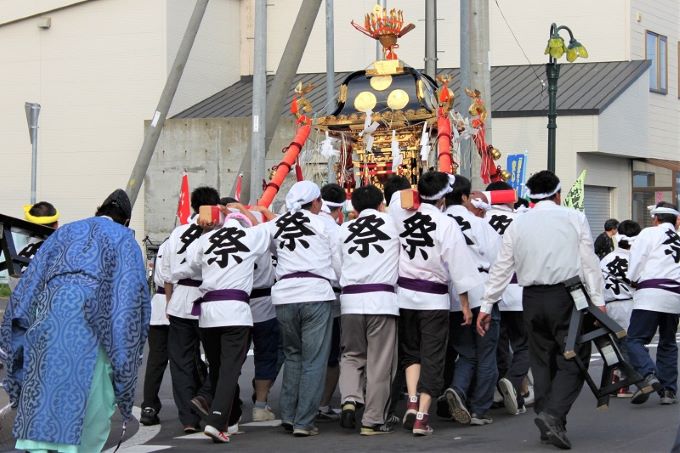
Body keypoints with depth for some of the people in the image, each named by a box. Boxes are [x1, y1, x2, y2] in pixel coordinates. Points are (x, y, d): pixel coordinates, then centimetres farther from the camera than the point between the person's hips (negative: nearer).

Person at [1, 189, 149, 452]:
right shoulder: (124, 239, 15)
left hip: (50, 311, 3)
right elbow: (134, 293, 3)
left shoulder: (65, 232, 25)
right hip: (91, 323, -3)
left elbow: (31, 280, 19)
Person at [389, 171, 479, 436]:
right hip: (434, 298, -4)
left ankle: (412, 402, 0)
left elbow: (398, 195, 23)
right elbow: (458, 266, -8)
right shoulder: (447, 224, -12)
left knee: (410, 352, 19)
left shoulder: (401, 215, -2)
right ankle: (422, 417, -1)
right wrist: (465, 304, -1)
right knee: (432, 358, 3)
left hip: (404, 293, 4)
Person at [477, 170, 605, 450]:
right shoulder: (574, 218, 1)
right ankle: (553, 414, -20)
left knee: (542, 361, 14)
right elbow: (590, 263, -2)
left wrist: (487, 305, 13)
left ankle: (548, 425, 15)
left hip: (532, 299, 4)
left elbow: (502, 267, 8)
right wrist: (598, 301, 1)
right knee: (573, 360, 0)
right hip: (566, 296, -3)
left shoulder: (517, 224, 8)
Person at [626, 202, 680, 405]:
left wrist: (634, 281, 16)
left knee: (635, 340, -5)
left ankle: (648, 375, -26)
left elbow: (635, 264, -2)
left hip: (651, 294, -5)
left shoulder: (649, 233, 2)